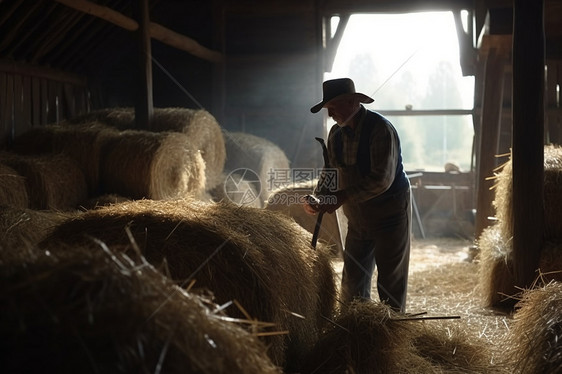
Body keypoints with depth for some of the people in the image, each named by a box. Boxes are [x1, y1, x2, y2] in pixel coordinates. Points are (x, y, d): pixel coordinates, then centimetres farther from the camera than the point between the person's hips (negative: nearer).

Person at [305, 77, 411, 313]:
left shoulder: (380, 130, -20)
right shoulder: (336, 134, 3)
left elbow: (381, 180, -27)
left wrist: (342, 197, -30)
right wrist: (317, 198, -12)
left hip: (390, 217, -7)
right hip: (358, 220, 7)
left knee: (391, 285, 2)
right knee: (352, 284, 11)